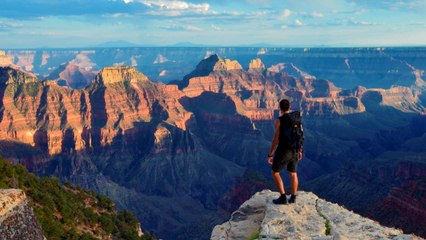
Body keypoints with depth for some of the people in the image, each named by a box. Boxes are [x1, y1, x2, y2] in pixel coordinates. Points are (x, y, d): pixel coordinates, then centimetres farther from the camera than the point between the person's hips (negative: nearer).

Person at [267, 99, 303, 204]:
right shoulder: (297, 118, 1)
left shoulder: (278, 121, -17)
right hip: (294, 150, 6)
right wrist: (300, 151, 19)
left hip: (283, 151, -6)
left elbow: (275, 140, -16)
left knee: (275, 173, 10)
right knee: (293, 173, 20)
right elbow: (300, 135, 7)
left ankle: (283, 198, 5)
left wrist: (270, 155, -7)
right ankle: (293, 198, 25)